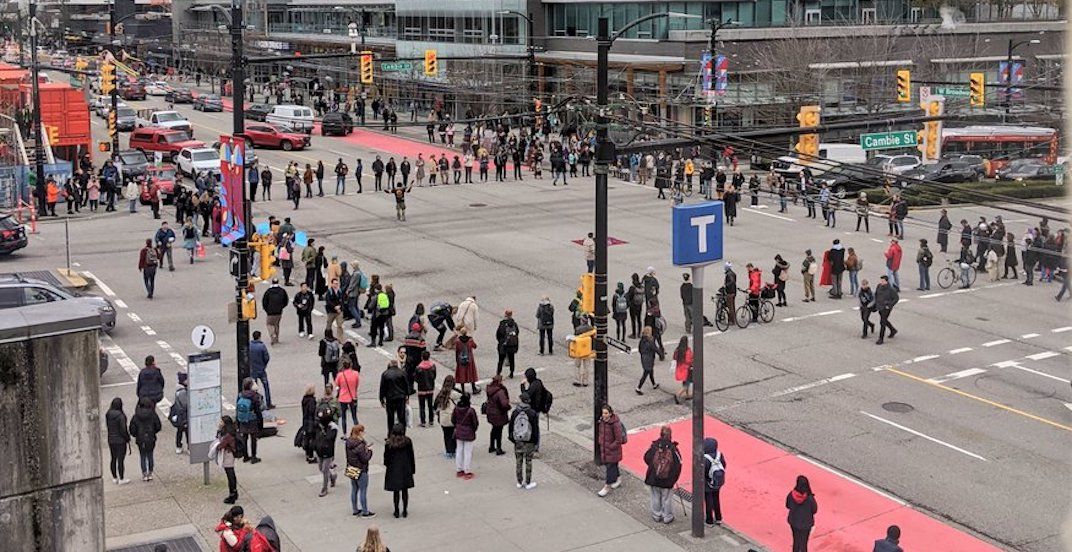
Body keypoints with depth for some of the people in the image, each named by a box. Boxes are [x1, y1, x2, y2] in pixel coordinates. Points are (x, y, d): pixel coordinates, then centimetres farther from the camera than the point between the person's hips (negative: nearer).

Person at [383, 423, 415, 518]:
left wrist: (387, 464, 16)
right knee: (405, 490, 11)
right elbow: (411, 456, -3)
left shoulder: (389, 443, -13)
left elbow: (386, 458, -5)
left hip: (393, 471, -1)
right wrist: (412, 469, 8)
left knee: (396, 491, 9)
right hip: (405, 469, 1)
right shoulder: (407, 442, -9)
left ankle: (396, 511, 14)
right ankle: (405, 511, 16)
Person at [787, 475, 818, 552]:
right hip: (806, 523, -2)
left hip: (794, 522, 2)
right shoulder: (809, 498, -28)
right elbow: (814, 510, -12)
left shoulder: (791, 495, -22)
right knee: (803, 543, 18)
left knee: (796, 540, 25)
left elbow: (788, 506, -4)